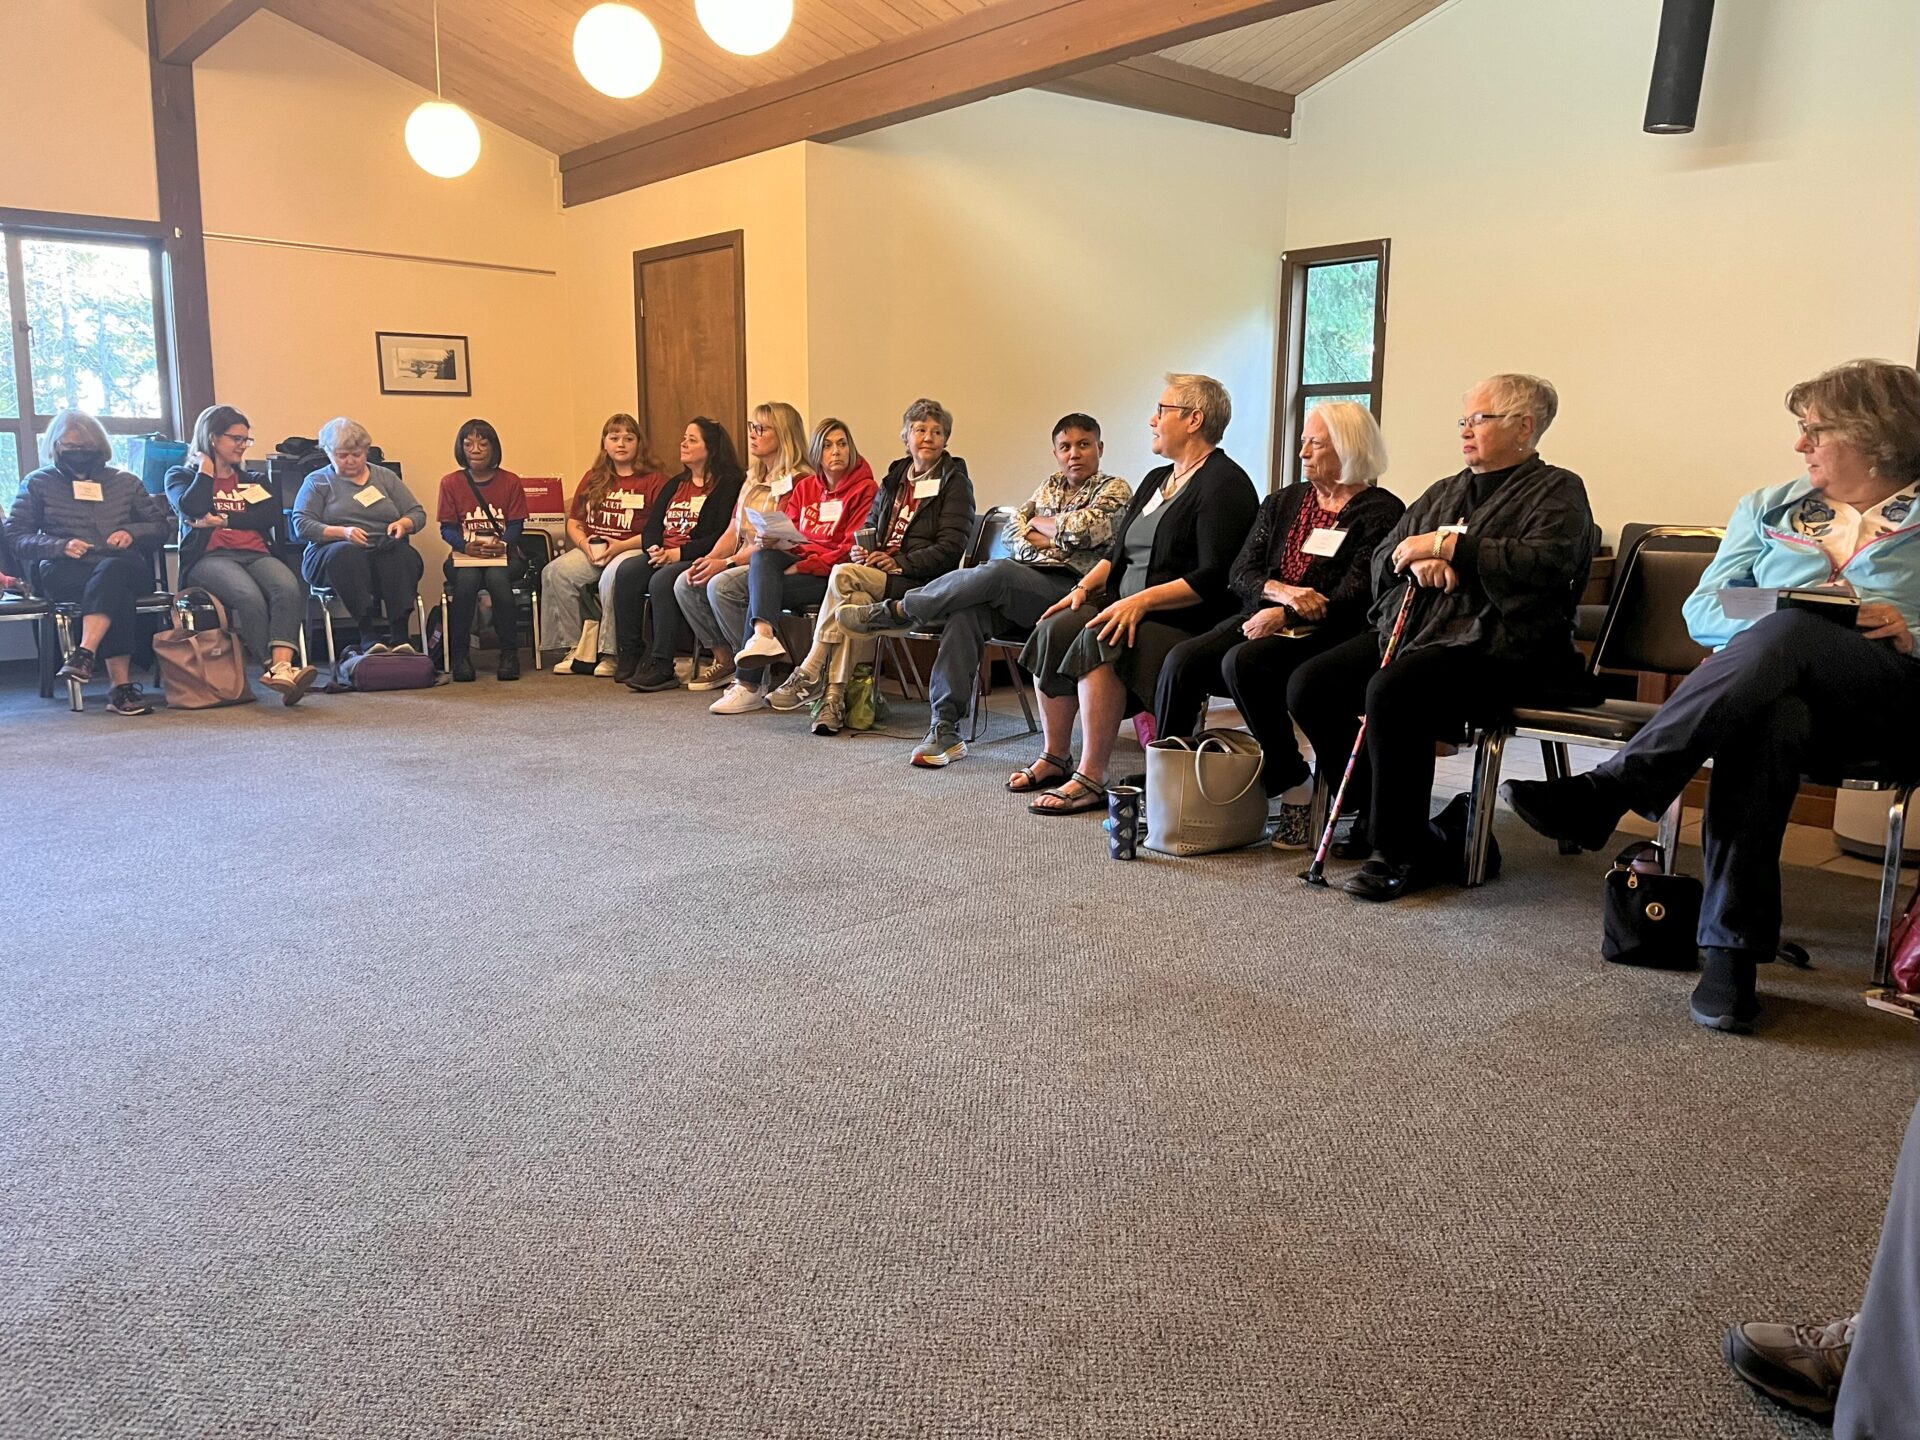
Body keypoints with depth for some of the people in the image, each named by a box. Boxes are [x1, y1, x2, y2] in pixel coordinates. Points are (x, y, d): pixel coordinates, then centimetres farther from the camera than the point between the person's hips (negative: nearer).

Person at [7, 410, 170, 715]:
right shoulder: (38, 483, 18)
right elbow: (14, 536, 10)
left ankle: (84, 654, -52)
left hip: (123, 567, 2)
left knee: (111, 571, -40)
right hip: (64, 573, -2)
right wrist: (60, 546, -9)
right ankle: (121, 685, -49)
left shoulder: (124, 482, 25)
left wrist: (132, 533, -2)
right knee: (118, 595, -38)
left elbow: (161, 527, 22)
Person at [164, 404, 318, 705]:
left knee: (288, 588, -34)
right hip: (210, 557, -3)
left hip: (256, 554, 3)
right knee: (249, 596, -37)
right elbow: (192, 508, -3)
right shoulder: (181, 476, 21)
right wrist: (205, 470, 11)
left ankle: (282, 667, -50)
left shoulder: (250, 481, 30)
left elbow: (272, 515, 9)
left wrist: (223, 519, -1)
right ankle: (275, 668, -37)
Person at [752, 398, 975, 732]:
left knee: (844, 576, -28)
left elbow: (951, 548, -8)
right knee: (856, 601, -32)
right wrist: (859, 551, 0)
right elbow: (868, 528, 24)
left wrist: (899, 562, -16)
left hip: (921, 583, -5)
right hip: (878, 575, 5)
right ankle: (834, 698, -33)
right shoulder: (894, 479, 22)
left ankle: (811, 674, -22)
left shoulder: (955, 482, 2)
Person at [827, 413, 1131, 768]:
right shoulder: (1050, 486, 28)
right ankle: (945, 729, -30)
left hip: (1064, 586, -5)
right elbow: (1013, 527, 16)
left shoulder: (1114, 489, 8)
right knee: (966, 612, -28)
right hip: (1021, 583, 6)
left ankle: (896, 611, -17)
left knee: (996, 573, -35)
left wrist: (1039, 522, 5)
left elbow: (1083, 530, -11)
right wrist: (1052, 541, -2)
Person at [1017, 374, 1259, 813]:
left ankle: (1091, 779, -28)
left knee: (1097, 642, -31)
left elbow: (1214, 578, -18)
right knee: (1055, 628, -15)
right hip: (1126, 605, 9)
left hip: (1188, 622, -8)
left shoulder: (1224, 484, -8)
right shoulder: (1156, 480, 22)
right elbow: (1118, 551, 23)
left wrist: (1141, 601, -25)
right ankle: (1053, 758, -6)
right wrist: (1084, 587, 3)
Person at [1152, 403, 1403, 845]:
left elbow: (1355, 596, -10)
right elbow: (1241, 573, 11)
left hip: (1326, 634, -6)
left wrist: (1284, 615, -17)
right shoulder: (1282, 502, 20)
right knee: (1181, 660, -22)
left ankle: (1292, 784, -20)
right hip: (1261, 619, 6)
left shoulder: (1381, 512, 1)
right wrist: (1283, 590, -10)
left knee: (1243, 662, -34)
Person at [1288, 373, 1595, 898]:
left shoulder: (1557, 491, 5)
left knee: (1392, 691, -35)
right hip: (1405, 633, 8)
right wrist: (1417, 559, -3)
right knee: (1309, 686, -14)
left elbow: (1547, 563, -16)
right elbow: (1382, 559, 21)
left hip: (1493, 644, -7)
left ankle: (1403, 851, -20)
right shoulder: (1445, 492, 26)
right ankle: (1380, 815, 0)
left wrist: (1446, 546, -13)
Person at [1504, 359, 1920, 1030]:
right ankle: (1730, 951, -39)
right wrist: (1778, 618, -7)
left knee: (1787, 635, -36)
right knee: (1770, 723, -38)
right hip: (1775, 687, 2)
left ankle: (1608, 789, -43)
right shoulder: (1769, 508, 24)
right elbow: (1702, 610, 12)